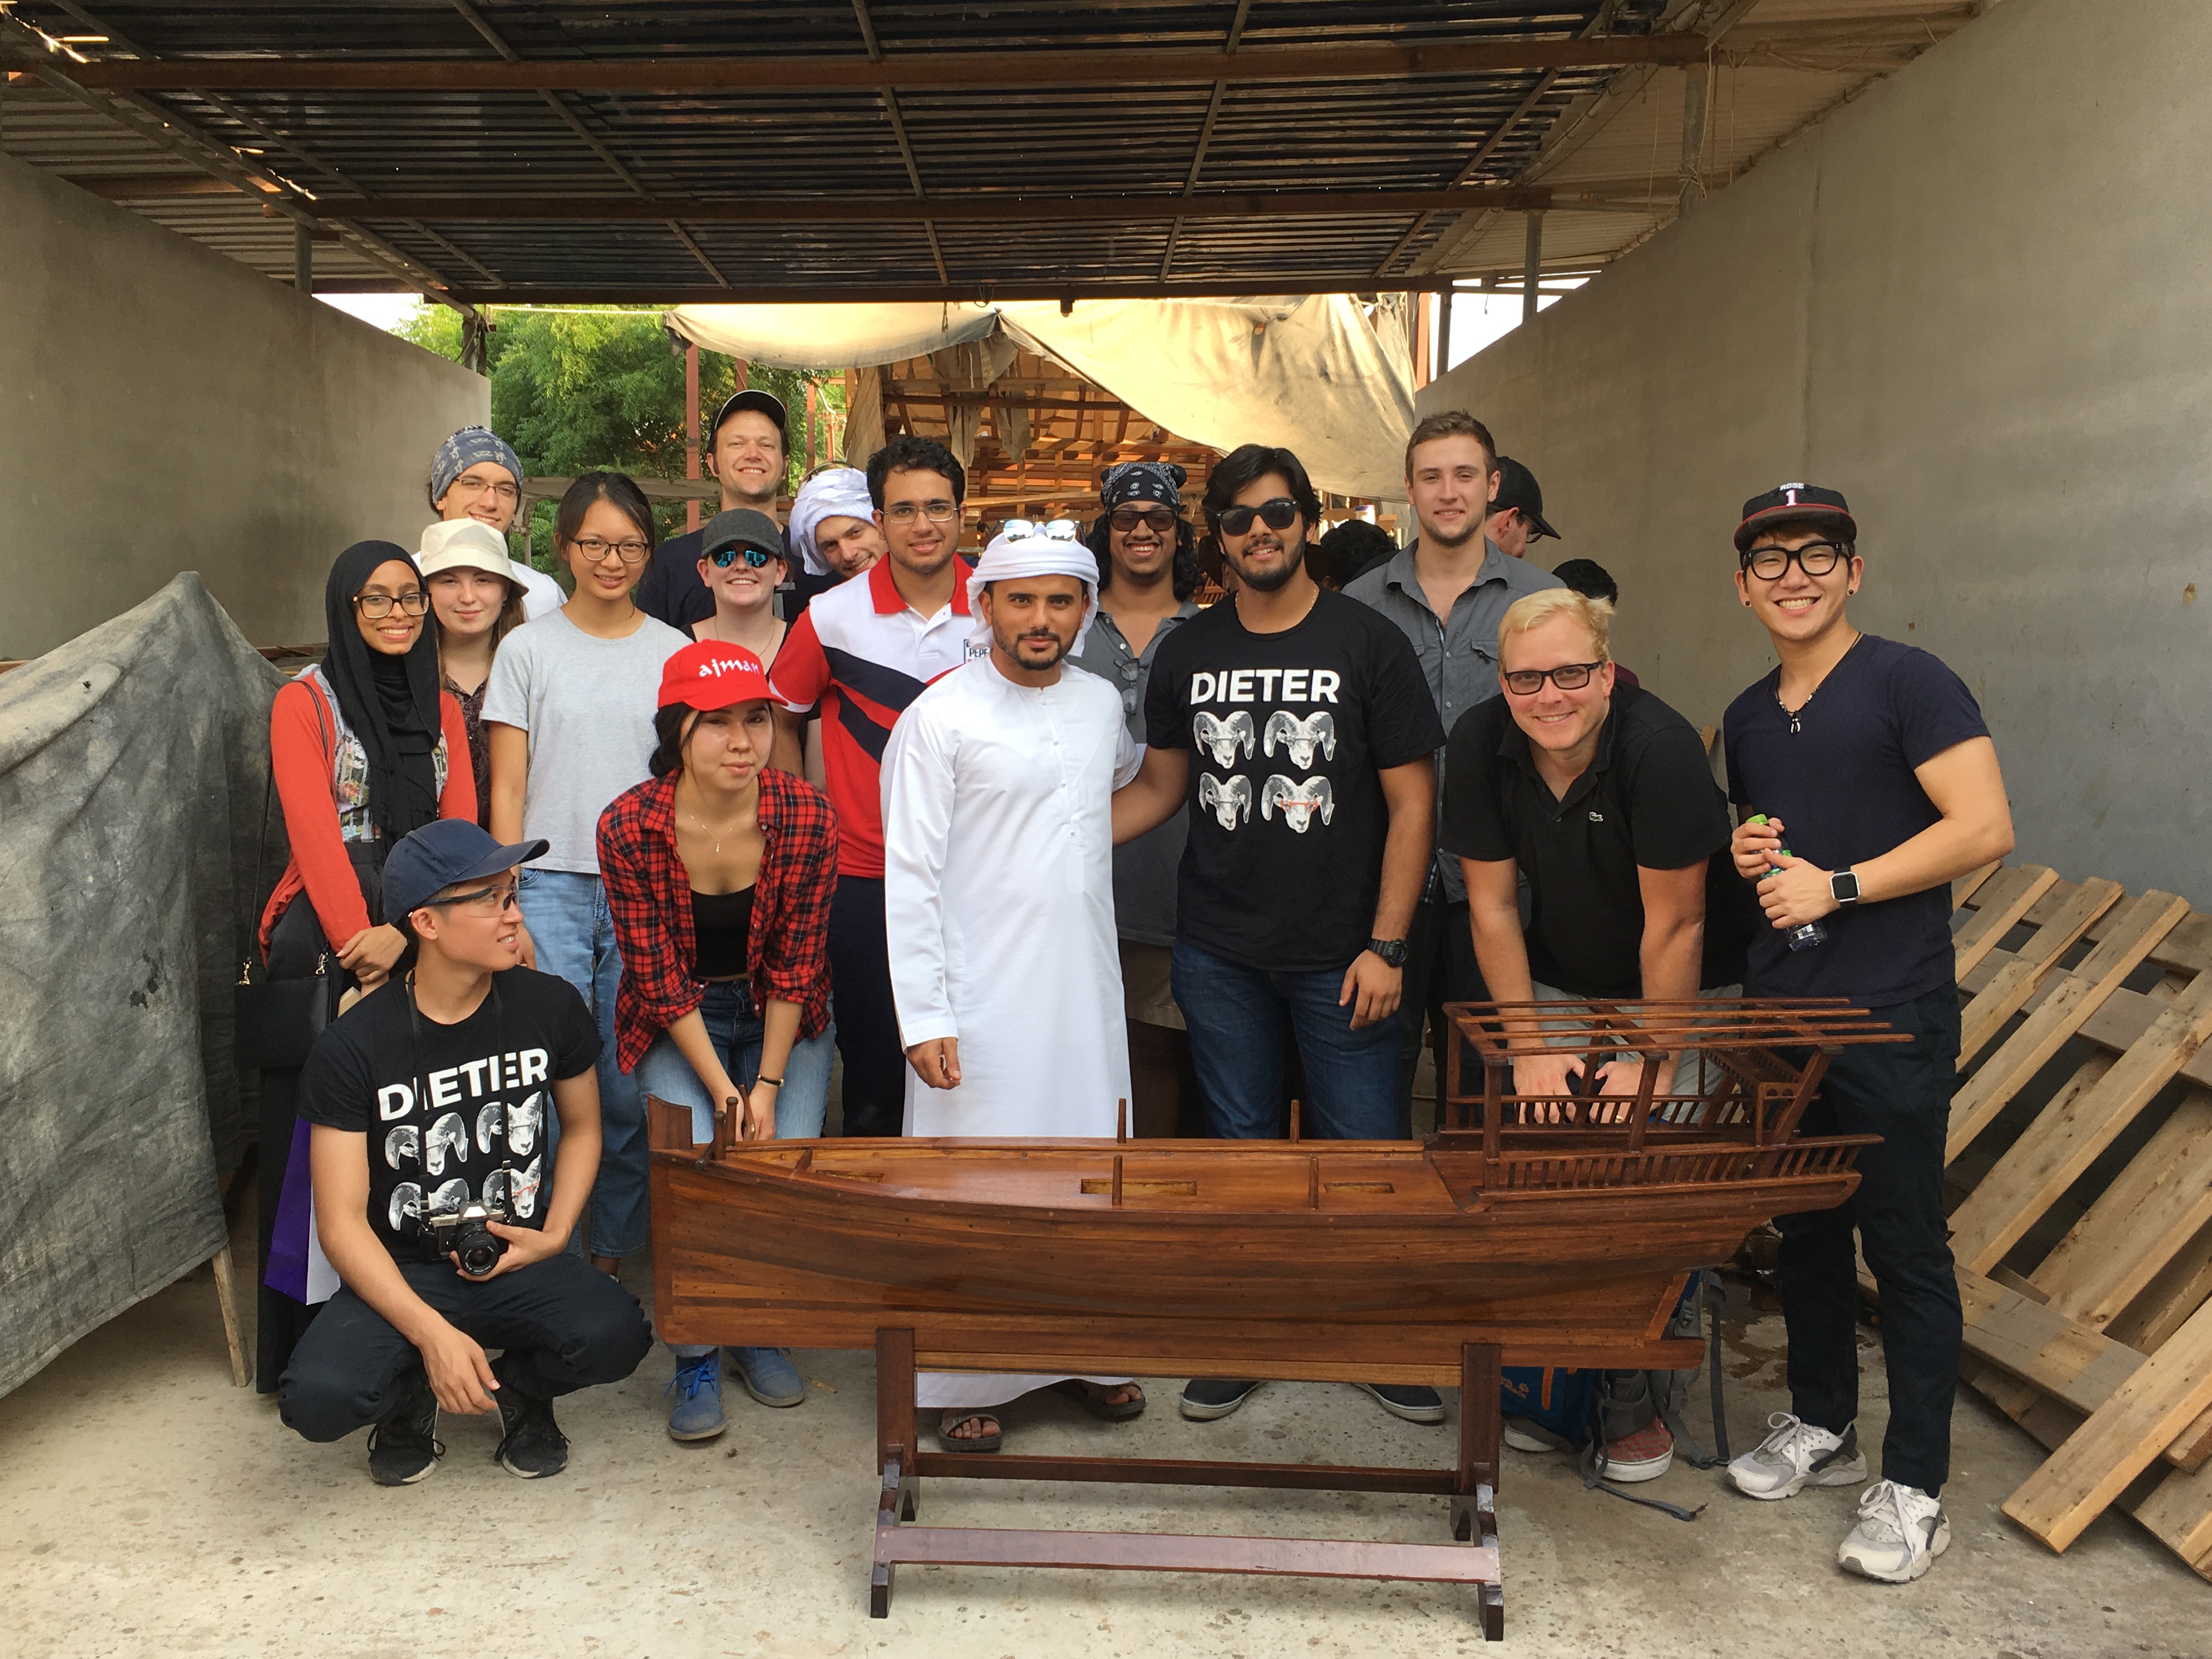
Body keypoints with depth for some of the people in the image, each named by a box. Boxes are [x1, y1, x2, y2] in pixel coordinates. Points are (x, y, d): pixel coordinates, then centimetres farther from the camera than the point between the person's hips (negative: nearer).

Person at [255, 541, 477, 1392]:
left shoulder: (442, 709, 14)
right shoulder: (305, 700, 4)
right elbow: (313, 828, -8)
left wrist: (404, 934, -14)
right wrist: (357, 938, -19)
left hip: (423, 936, 3)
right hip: (325, 936, -3)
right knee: (319, 1127, -4)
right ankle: (308, 1335, 4)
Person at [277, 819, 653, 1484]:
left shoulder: (550, 1006, -3)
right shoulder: (351, 1047, -11)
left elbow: (582, 1127, 13)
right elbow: (343, 1221, -13)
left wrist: (554, 1235, -4)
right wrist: (432, 1333, -25)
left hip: (518, 1263, 2)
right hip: (402, 1276, -1)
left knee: (615, 1335, -29)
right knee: (318, 1398, -30)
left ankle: (519, 1386, 8)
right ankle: (411, 1396, 9)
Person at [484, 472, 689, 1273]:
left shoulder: (675, 652, 9)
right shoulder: (528, 648, 6)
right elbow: (507, 790, 4)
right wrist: (507, 906, -3)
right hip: (551, 886, -1)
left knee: (630, 1088, 4)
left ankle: (612, 1253, 19)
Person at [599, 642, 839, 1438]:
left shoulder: (807, 817, -17)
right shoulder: (629, 827, -20)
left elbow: (796, 964, -9)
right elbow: (657, 978, -13)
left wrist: (768, 1084, -13)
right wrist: (719, 1086, -17)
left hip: (780, 1017, 1)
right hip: (678, 1022, -1)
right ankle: (695, 1359, 0)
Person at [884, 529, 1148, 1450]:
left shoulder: (1103, 703, 8)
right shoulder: (939, 717, -8)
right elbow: (910, 875, -11)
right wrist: (922, 1017, -15)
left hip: (1087, 990, 5)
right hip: (981, 999, -5)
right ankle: (963, 1381, 16)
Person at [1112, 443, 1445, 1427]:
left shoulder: (1367, 644, -4)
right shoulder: (1187, 653, 6)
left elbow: (1412, 803, -4)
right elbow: (1160, 786, 14)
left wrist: (1385, 948, -10)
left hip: (1340, 955, -2)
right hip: (1218, 950, 3)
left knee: (1364, 1151, 3)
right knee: (1241, 1148, 12)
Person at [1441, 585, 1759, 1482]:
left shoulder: (1661, 749, -27)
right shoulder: (1480, 744, -14)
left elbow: (1674, 925, -21)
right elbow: (1493, 905, -7)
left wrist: (1652, 1065, -16)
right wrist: (1531, 1044, -7)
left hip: (1679, 994, -4)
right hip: (1559, 987, 4)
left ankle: (1632, 1395, 9)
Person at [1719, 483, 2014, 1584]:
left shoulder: (1905, 682, -7)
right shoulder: (1748, 719, 14)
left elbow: (1985, 828, -15)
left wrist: (1835, 886, -17)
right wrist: (1748, 856, 4)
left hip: (1892, 1021, -7)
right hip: (1780, 1015, 7)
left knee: (1904, 1246, 1)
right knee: (1802, 1230, 15)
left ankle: (1914, 1489, 13)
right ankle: (1820, 1428, 32)